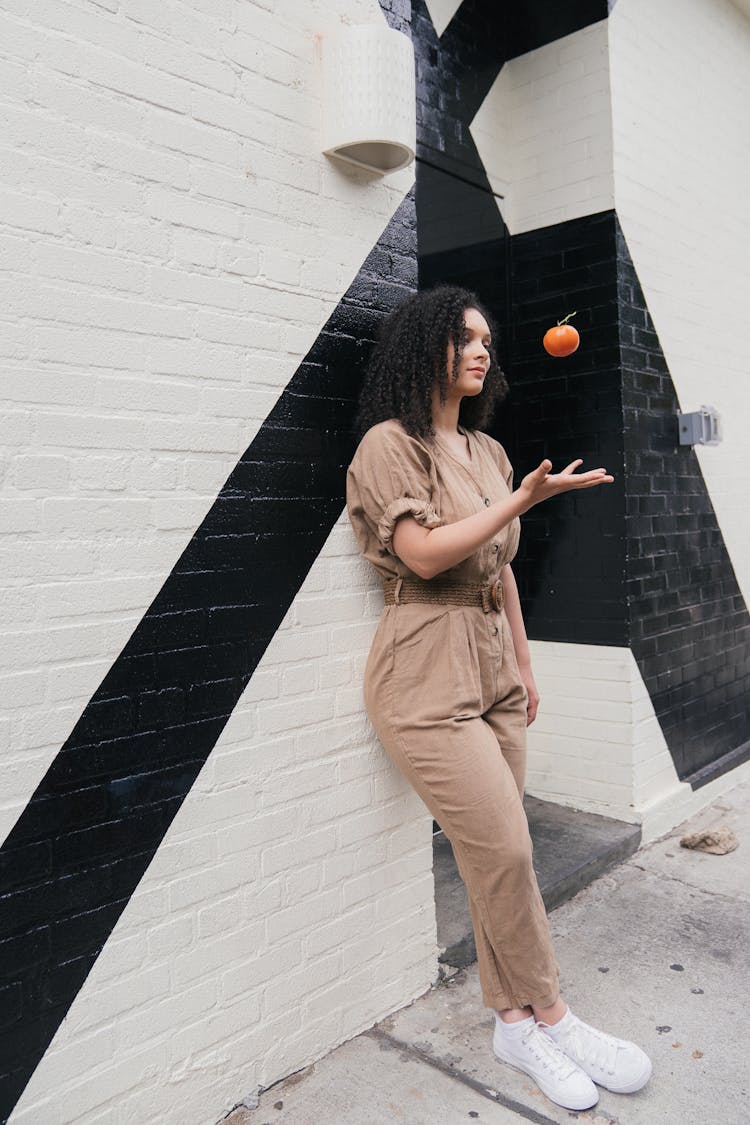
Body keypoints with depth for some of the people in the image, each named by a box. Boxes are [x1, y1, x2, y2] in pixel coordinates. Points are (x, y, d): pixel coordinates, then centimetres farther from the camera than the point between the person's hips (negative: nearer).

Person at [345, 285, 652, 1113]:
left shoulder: (487, 448, 16)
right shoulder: (390, 442, -7)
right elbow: (424, 554, -16)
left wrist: (524, 662, 19)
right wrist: (525, 499, -18)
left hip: (494, 664, 7)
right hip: (428, 673, -7)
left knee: (495, 857, 9)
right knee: (505, 850, -5)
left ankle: (514, 1022, 25)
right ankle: (550, 1015, 16)